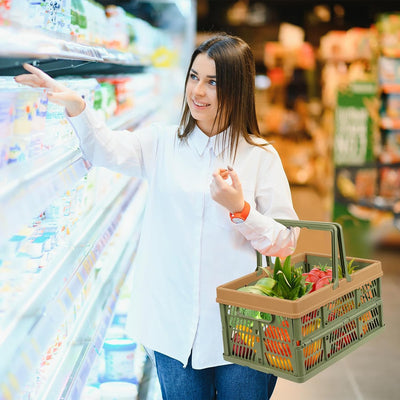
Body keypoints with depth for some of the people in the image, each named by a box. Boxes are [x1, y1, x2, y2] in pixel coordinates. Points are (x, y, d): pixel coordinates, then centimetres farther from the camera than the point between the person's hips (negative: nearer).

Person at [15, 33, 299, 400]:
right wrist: (75, 105, -31)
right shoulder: (162, 144, 5)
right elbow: (107, 149, -13)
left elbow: (286, 242, -3)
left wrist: (241, 210, -19)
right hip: (174, 327, 2)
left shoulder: (261, 156, -3)